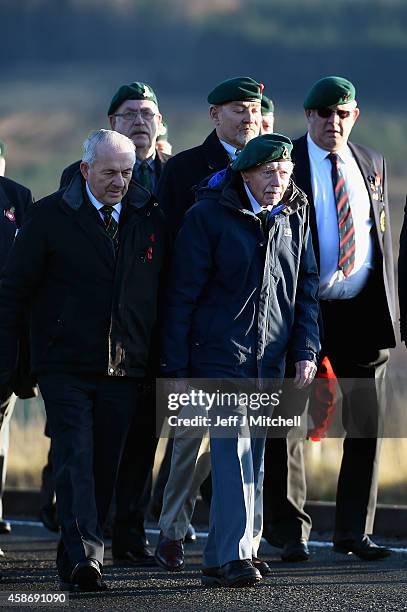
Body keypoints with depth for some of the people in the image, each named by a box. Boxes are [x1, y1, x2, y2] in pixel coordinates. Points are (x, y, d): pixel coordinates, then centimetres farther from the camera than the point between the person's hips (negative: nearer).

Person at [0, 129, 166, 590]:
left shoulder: (150, 219, 8)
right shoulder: (51, 216, -1)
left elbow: (162, 291, 14)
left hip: (125, 368, 3)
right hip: (65, 366, -3)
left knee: (106, 467, 5)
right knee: (75, 458, -14)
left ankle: (73, 560, 16)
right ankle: (84, 556, -22)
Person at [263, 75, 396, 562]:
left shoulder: (372, 164, 13)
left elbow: (383, 234, 17)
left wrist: (386, 307, 10)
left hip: (363, 313, 4)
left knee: (367, 425, 3)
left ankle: (353, 531, 11)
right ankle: (291, 531, 12)